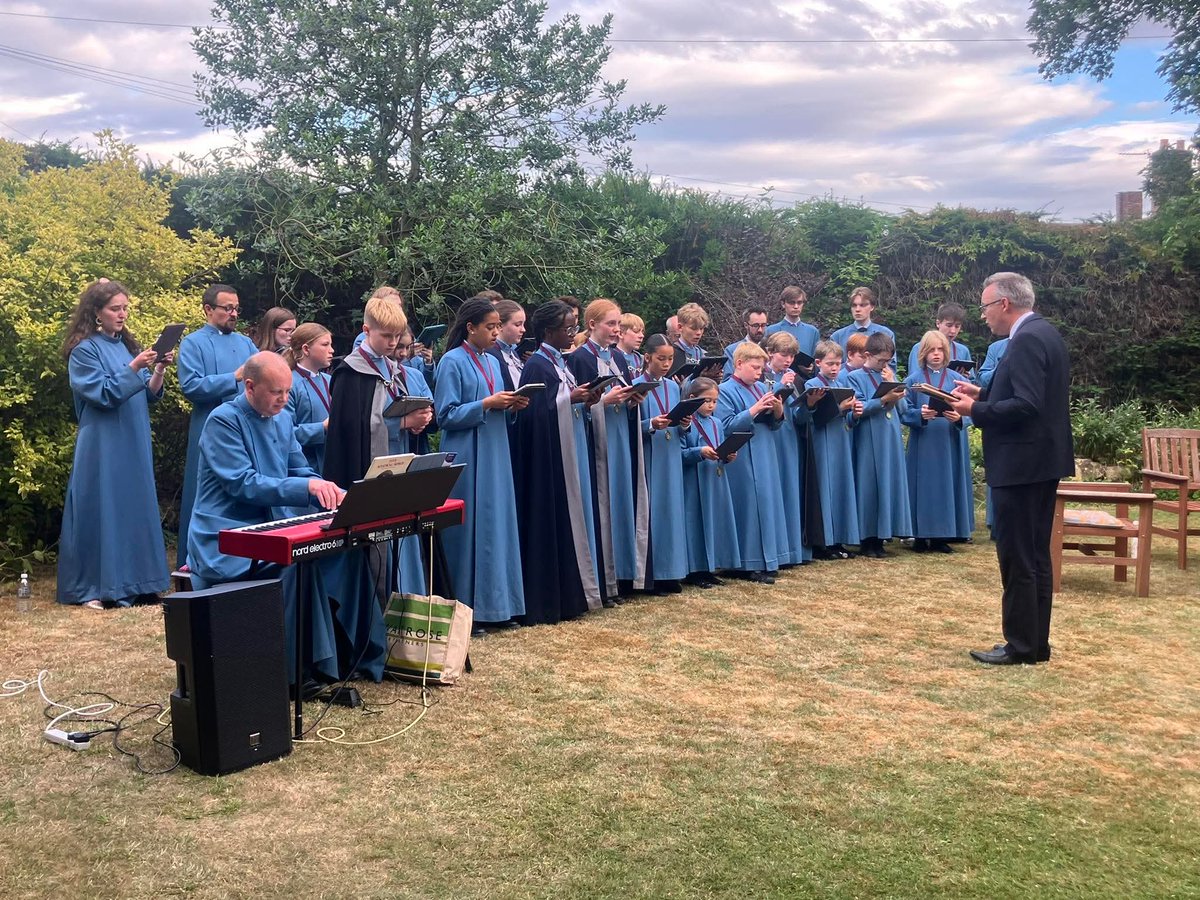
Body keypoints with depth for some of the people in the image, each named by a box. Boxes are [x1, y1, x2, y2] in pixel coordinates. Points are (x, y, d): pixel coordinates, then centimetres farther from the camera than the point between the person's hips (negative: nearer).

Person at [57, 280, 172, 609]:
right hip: (102, 446, -6)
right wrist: (133, 367, -23)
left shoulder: (128, 346, 13)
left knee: (135, 507, 7)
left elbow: (148, 395, 10)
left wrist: (158, 371, -7)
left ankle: (132, 582, 15)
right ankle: (91, 589, 3)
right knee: (101, 509, -4)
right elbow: (102, 394, -15)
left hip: (134, 444, 6)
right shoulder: (85, 350, -6)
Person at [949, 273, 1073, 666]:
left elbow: (1026, 406, -26)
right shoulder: (1043, 333, 13)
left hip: (1021, 464, -11)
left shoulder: (1027, 340, -18)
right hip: (1042, 459, 11)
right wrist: (983, 394, 11)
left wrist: (975, 409, -15)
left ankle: (1021, 645, 5)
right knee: (1036, 557, 14)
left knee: (1017, 558, -2)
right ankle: (1037, 642, 22)